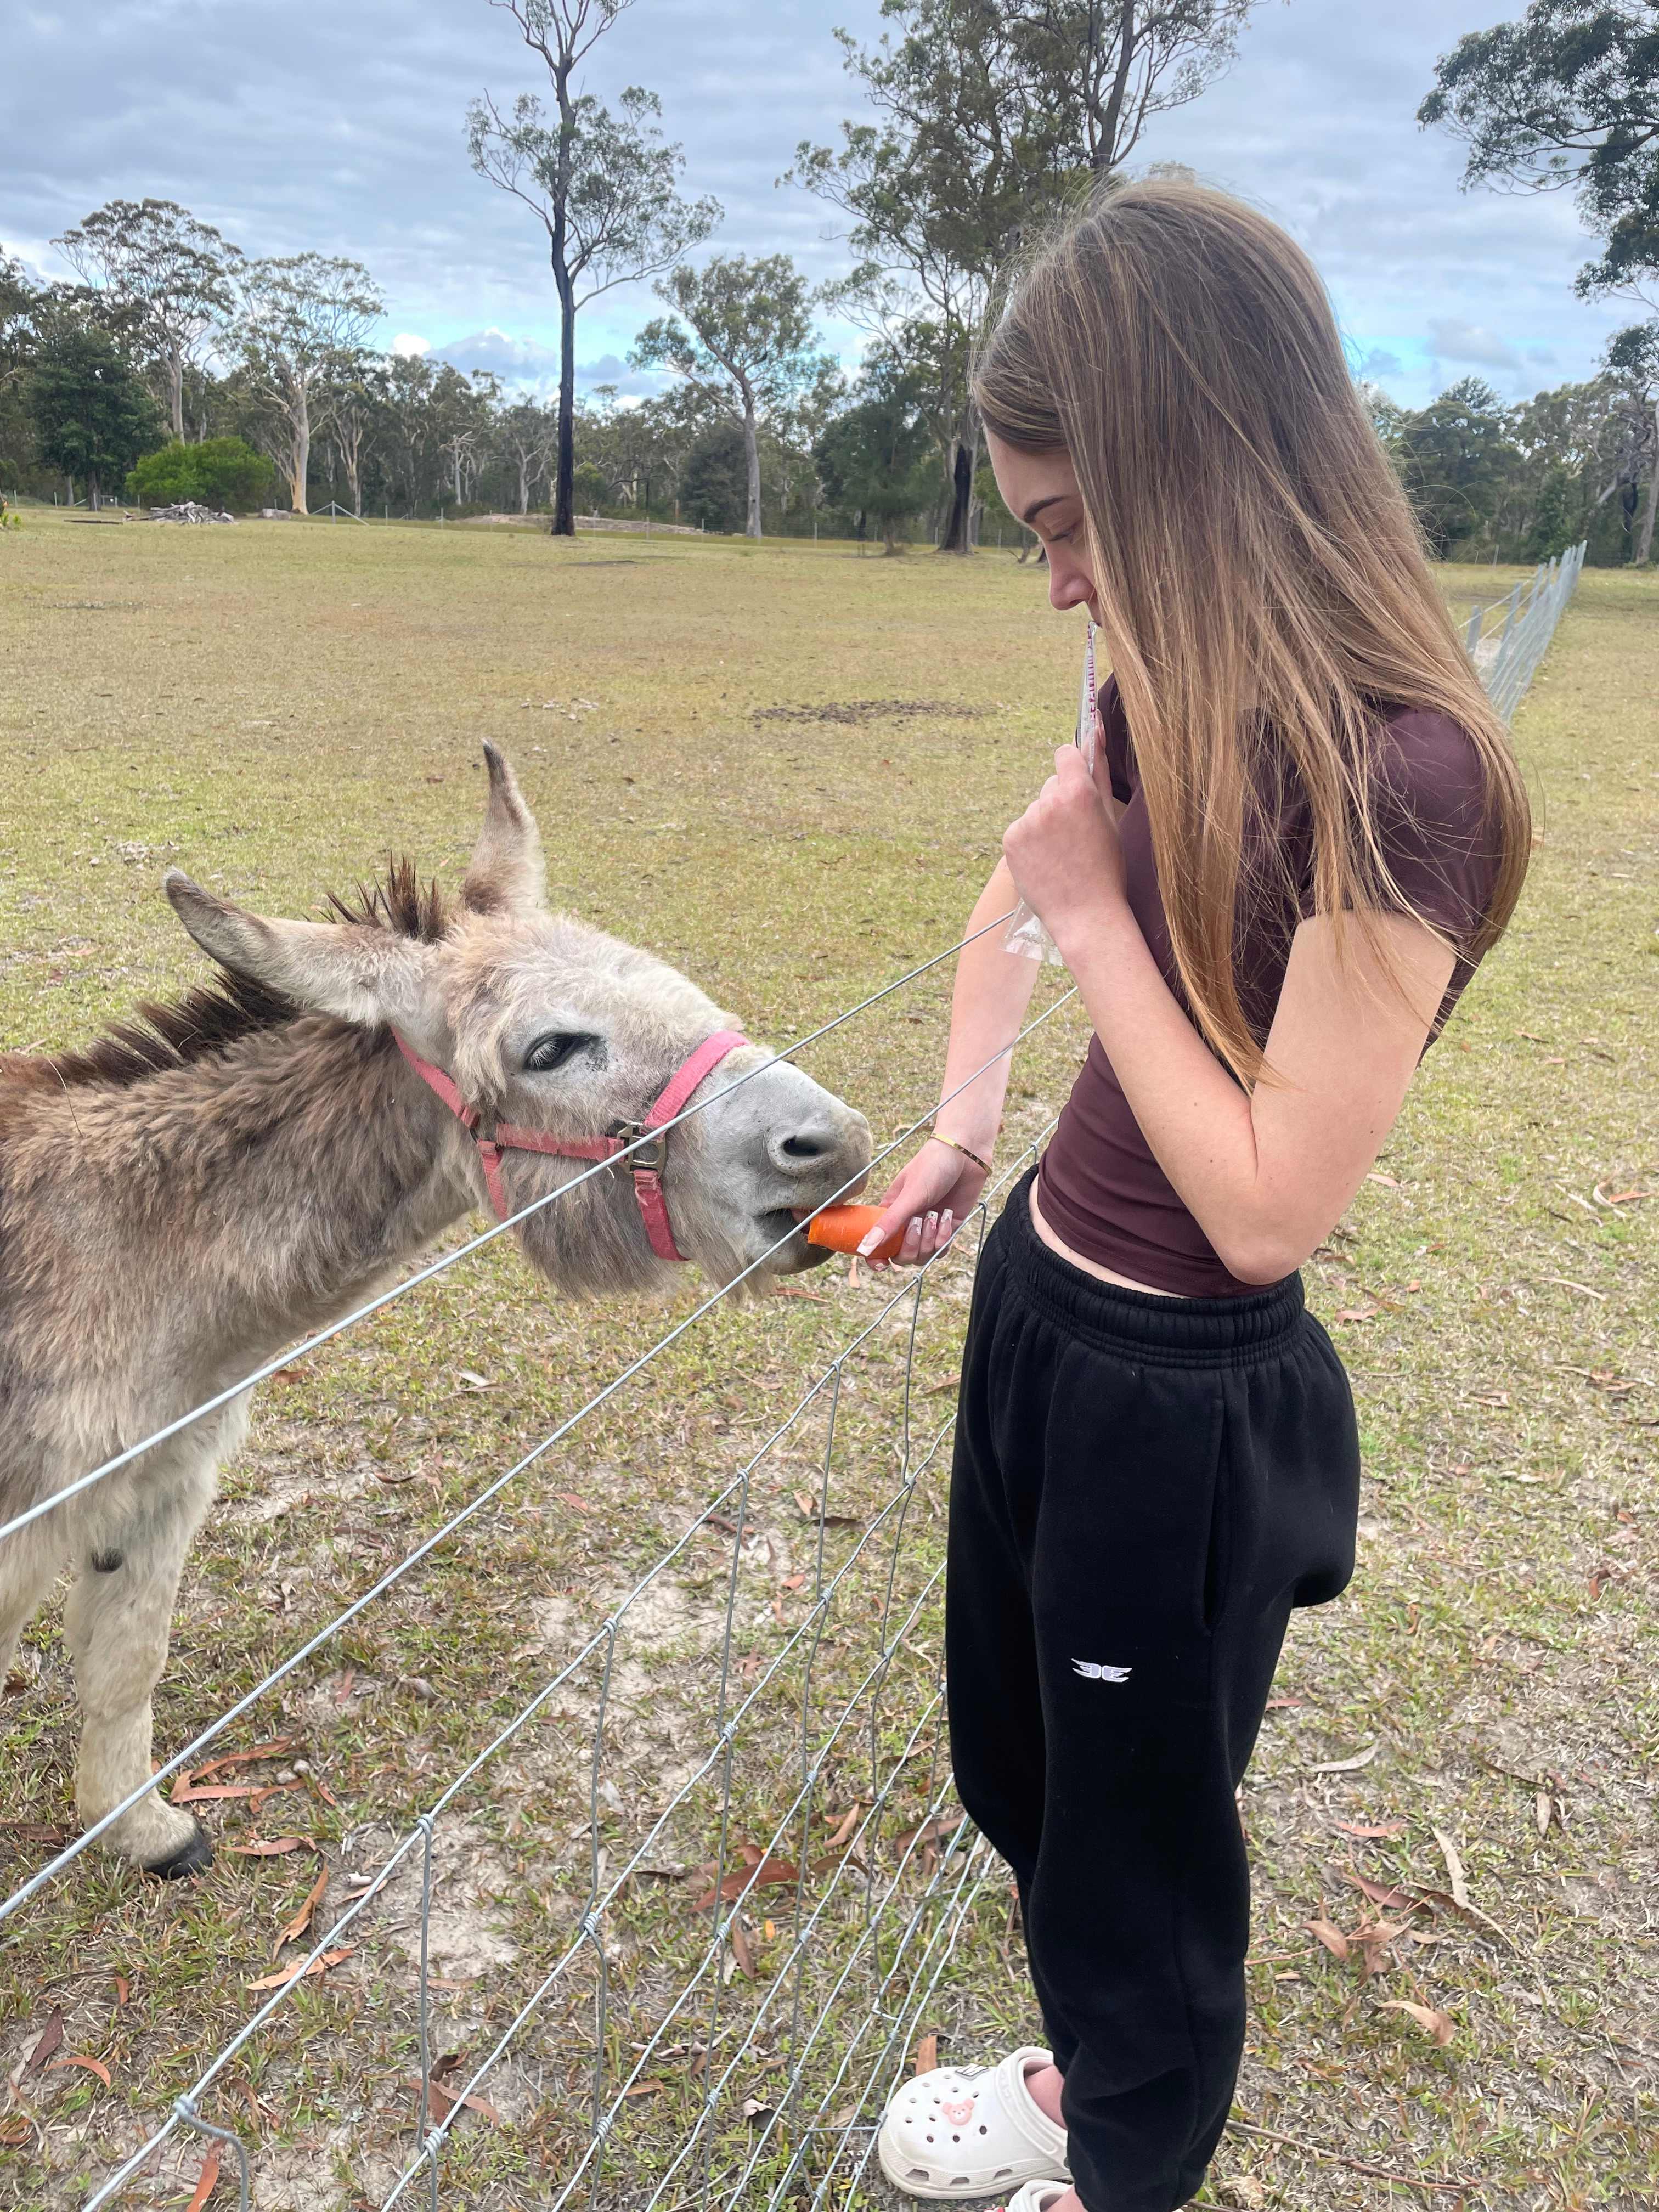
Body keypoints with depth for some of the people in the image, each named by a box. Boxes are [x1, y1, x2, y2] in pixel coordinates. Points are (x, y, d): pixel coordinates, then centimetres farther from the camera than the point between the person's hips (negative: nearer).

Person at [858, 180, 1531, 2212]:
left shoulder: (1399, 777, -26)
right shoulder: (1181, 707, -1)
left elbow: (1268, 1204, -27)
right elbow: (1024, 878, 18)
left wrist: (1093, 914, -20)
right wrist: (964, 1123, 7)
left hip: (1173, 1401, -8)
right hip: (1035, 1301, 9)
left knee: (1133, 1821, 18)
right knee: (1012, 1759, 28)